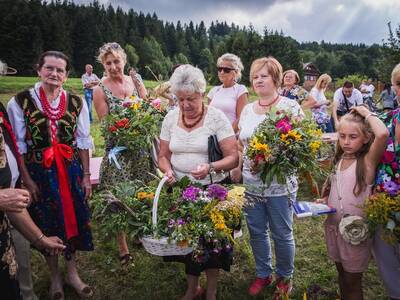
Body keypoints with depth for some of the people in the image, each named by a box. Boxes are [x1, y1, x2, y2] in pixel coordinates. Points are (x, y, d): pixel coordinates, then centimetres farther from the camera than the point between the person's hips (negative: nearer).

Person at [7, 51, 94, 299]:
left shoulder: (76, 103, -1)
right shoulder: (20, 102, -7)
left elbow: (83, 142, 2)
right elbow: (18, 145, -5)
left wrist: (86, 176, 1)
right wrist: (27, 179, -8)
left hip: (71, 172, 2)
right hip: (39, 173, -1)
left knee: (73, 220, 11)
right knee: (46, 225, 12)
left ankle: (72, 273, 35)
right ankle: (55, 277, 35)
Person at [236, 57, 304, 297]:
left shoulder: (291, 107, -9)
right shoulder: (247, 109, 8)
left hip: (280, 185, -5)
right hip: (250, 184, 5)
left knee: (282, 234, 12)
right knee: (256, 231, 17)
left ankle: (285, 277, 36)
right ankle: (263, 274, 39)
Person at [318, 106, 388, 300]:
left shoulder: (368, 160, -16)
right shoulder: (339, 158, 3)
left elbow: (383, 134, -36)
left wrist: (367, 113, -21)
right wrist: (325, 200, -2)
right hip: (333, 224, 6)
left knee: (352, 280, 10)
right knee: (341, 272, 22)